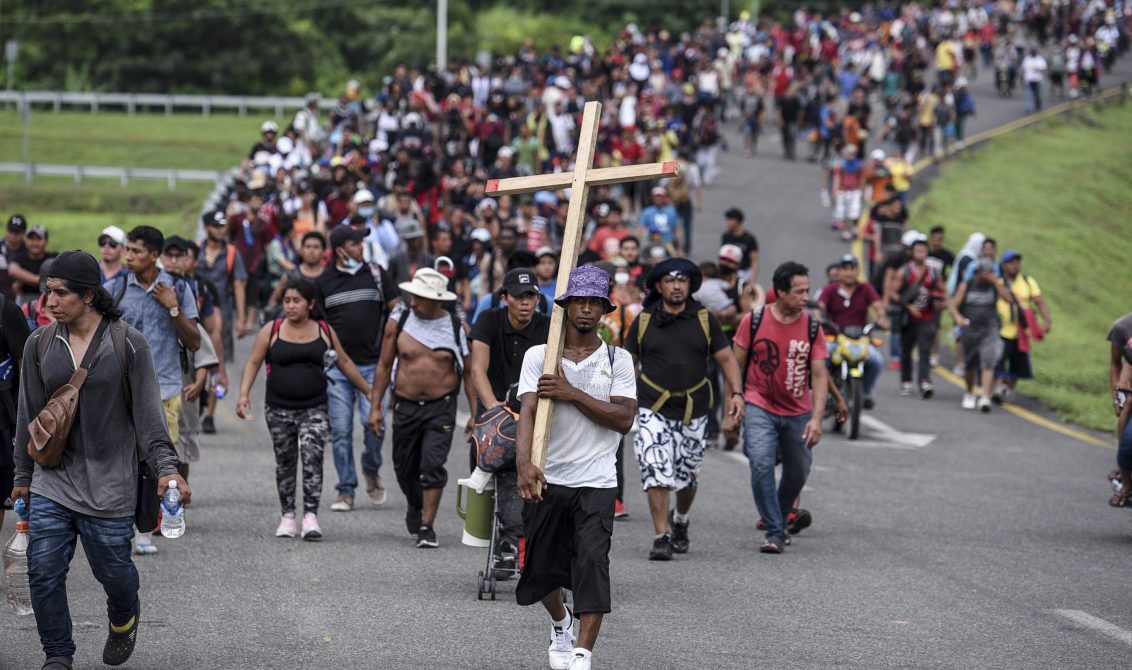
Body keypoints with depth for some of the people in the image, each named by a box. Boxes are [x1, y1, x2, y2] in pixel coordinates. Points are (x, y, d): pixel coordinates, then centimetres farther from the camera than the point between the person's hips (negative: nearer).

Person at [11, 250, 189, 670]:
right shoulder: (40, 345, 2)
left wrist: (166, 469, -13)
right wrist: (23, 475, 15)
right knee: (44, 571, -4)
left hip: (109, 485, -3)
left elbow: (148, 413, -6)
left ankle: (123, 619, 39)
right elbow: (30, 415, 11)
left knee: (112, 568, 6)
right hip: (53, 482, 3)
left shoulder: (128, 344, -7)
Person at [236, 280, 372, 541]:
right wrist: (244, 394, -12)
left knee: (312, 458, -16)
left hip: (314, 409, -1)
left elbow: (345, 363, 15)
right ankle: (288, 516, 21)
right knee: (285, 462, 10)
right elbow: (253, 362, 2)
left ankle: (311, 516, -20)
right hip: (279, 409, 1)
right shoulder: (271, 331, 2)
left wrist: (369, 391, 17)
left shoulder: (324, 331, 5)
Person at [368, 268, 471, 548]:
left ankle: (427, 527, -8)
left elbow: (468, 372, 4)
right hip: (405, 406, 2)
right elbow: (384, 365, 6)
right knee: (405, 467, 14)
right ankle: (415, 507, 43)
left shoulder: (456, 327, -4)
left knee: (433, 466, -14)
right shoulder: (399, 321, -2)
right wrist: (375, 407, 3)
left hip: (441, 408, -2)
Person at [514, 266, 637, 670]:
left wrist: (573, 394, -16)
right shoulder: (539, 356, 2)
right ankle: (561, 624, 42)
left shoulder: (618, 360, 4)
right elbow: (528, 410, -12)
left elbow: (624, 419, -8)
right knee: (541, 569, 11)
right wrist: (524, 461, -29)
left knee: (593, 564, -17)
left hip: (596, 484, -1)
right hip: (547, 480, 1)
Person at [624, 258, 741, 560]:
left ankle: (680, 520, 39)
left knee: (688, 475, 10)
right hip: (653, 410, -1)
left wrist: (736, 393, -8)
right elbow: (627, 363, 10)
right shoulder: (644, 322, 3)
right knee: (656, 473, -14)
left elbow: (726, 357, 6)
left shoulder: (704, 320, 4)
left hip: (694, 410, 2)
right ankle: (661, 537, -10)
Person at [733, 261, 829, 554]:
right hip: (759, 407, -3)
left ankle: (778, 519, 38)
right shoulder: (753, 321, -7)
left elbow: (820, 375, -4)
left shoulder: (812, 327, -3)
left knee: (798, 473, 12)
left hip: (798, 412, 3)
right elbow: (736, 365, 1)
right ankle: (775, 533, -15)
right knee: (761, 464, -20)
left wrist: (816, 418, -14)